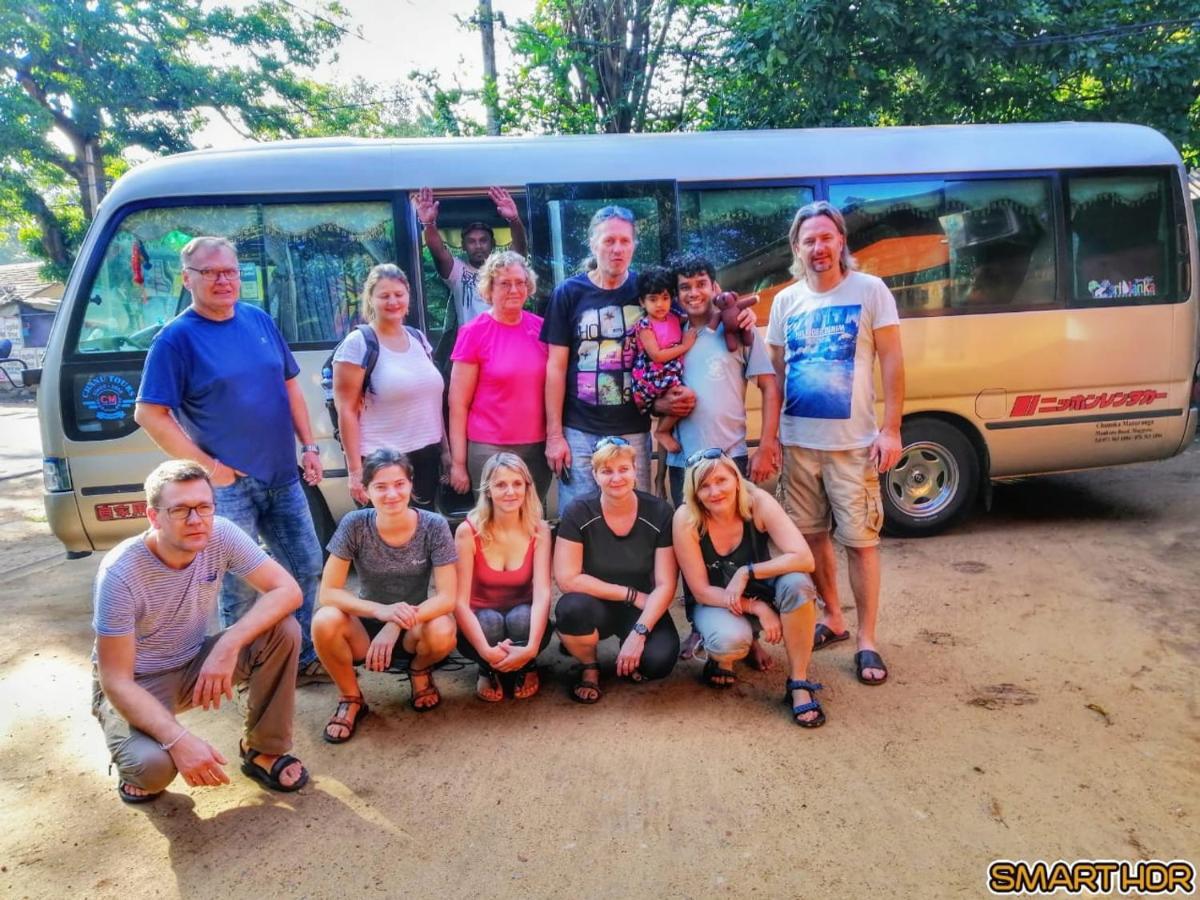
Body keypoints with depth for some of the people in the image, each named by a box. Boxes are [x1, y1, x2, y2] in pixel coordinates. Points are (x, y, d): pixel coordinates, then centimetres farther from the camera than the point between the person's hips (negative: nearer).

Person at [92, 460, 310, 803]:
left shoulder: (220, 535, -19)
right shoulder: (121, 573, -29)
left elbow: (288, 589, -21)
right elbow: (115, 680, -26)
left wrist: (228, 646, -35)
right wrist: (179, 740, -37)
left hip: (195, 663, 4)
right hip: (135, 683, -4)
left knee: (283, 631, -21)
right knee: (153, 766, -33)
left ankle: (263, 751, -2)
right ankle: (137, 763, 8)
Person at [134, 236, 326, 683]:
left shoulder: (260, 320, 7)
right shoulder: (177, 338, -9)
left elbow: (290, 386, 13)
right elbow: (149, 414, -12)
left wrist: (309, 447, 6)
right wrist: (207, 466, -15)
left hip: (283, 477, 6)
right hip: (228, 485, -6)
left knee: (307, 568, 12)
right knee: (240, 588, 4)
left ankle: (304, 658, 29)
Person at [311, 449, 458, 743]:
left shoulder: (434, 526, -18)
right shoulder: (354, 525, -16)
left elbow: (447, 597, -19)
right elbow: (328, 592, -17)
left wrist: (397, 625, -34)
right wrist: (382, 611, -34)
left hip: (414, 626, 0)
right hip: (367, 623, 1)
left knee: (442, 633, -34)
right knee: (324, 621, -30)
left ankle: (420, 670, 7)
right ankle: (351, 698, 0)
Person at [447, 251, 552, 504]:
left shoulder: (541, 327, 4)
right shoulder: (474, 333, -6)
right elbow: (458, 405, -6)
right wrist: (458, 463, -8)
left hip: (538, 447, 4)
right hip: (489, 450, -3)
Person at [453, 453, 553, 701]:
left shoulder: (539, 530, -14)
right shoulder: (468, 532, -18)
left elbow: (542, 594, -24)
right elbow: (460, 601, -22)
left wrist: (531, 648, -38)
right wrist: (486, 650, -35)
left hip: (524, 620, 1)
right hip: (481, 624, -1)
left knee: (520, 617, -33)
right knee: (490, 622, -34)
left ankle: (527, 668, 1)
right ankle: (488, 671, 0)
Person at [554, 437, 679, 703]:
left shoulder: (659, 512, -12)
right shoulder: (579, 513, -15)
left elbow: (665, 585, -12)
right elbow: (567, 579, -18)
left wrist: (639, 632, -24)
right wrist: (631, 594, -17)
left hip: (641, 608, 1)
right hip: (596, 605, 0)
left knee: (659, 662, -28)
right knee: (572, 608, -35)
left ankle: (629, 655, 11)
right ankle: (589, 667, -2)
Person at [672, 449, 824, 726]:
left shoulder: (758, 502, -22)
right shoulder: (686, 519, -23)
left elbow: (804, 558, -30)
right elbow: (701, 591, -19)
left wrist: (747, 573, -31)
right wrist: (757, 608, -26)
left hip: (764, 594, 1)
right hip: (716, 603, -1)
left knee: (796, 583, -32)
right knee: (730, 641, -35)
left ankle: (799, 684, -15)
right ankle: (721, 658, 5)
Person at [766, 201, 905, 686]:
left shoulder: (870, 290, -3)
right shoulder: (786, 301, 7)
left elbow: (892, 362, -4)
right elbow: (776, 372, 11)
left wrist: (890, 430, -10)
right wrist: (769, 437, 6)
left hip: (852, 442, -3)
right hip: (797, 441, 4)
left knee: (860, 540, 1)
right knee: (811, 535, 11)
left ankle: (866, 642, 12)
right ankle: (833, 619, 30)